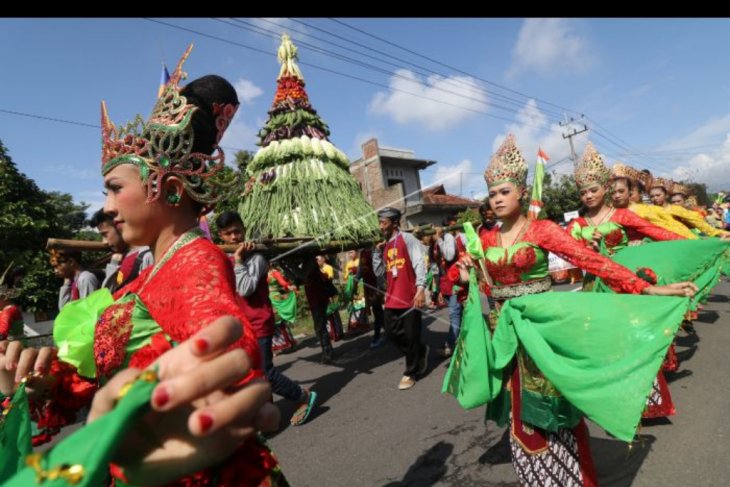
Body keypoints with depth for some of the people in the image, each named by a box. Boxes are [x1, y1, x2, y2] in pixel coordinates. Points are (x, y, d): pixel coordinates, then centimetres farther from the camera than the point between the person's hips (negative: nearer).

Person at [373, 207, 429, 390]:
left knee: (411, 336, 3)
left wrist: (421, 288, -27)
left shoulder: (407, 239, -6)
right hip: (392, 298, 7)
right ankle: (420, 351, 35)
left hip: (410, 297, -7)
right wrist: (377, 252, 4)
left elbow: (419, 263, -16)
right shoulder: (385, 246, 15)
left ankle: (411, 373, 21)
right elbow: (379, 272, 15)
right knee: (392, 332, 11)